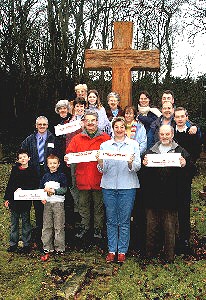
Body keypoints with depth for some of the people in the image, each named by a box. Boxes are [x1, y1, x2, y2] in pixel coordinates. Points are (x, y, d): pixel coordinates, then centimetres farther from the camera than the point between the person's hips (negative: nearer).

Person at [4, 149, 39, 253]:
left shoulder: (32, 171, -4)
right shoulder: (14, 169, 7)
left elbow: (35, 186, -8)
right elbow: (9, 184, 10)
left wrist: (23, 189, -16)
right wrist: (7, 198, 9)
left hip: (26, 201, -3)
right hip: (14, 200, 4)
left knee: (26, 222, 5)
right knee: (14, 223, 11)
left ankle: (26, 245, 12)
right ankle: (13, 244, 21)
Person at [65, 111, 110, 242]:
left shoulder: (105, 138, 2)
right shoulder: (77, 139, 8)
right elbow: (69, 153, 7)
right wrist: (67, 158, -15)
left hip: (99, 177, -2)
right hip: (83, 177, 2)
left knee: (99, 205, 8)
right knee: (83, 204, 12)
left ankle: (98, 228, 21)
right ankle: (84, 226, 26)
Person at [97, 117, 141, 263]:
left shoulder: (133, 144, 6)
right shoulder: (105, 145, 10)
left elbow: (138, 167, 0)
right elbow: (102, 170, 6)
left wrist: (131, 163, -21)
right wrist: (100, 162, -15)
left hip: (128, 186, -1)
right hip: (109, 186, 2)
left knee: (124, 220, 3)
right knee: (111, 220, 7)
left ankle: (122, 251, 14)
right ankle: (112, 250, 17)